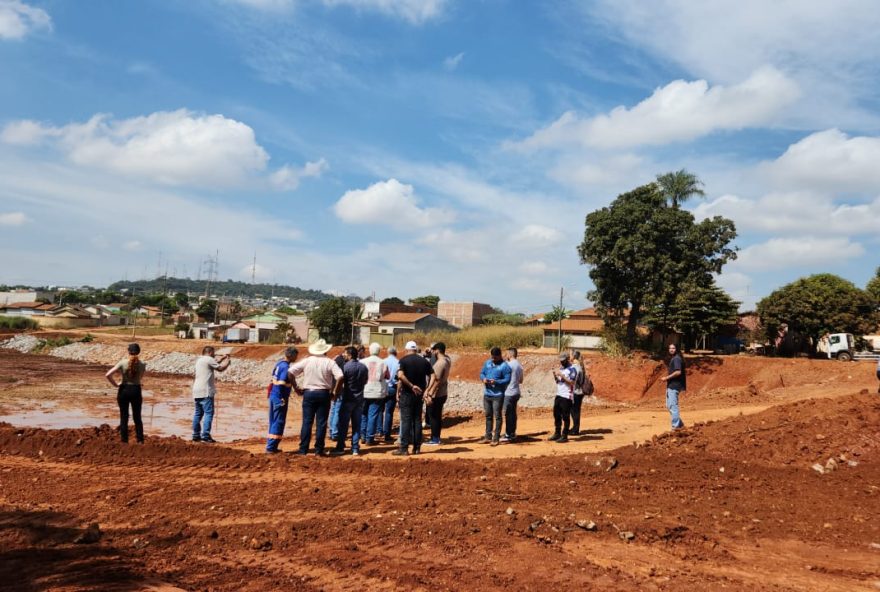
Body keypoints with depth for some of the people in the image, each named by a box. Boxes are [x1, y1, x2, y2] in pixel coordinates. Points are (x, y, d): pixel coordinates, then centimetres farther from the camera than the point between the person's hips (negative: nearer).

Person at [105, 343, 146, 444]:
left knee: (124, 417, 11)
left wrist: (115, 384, -3)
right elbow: (141, 378, 4)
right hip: (136, 391, 1)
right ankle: (140, 441, 12)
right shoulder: (142, 364, -8)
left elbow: (108, 375, -15)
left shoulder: (122, 363, -11)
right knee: (137, 417, 12)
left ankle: (124, 440, 14)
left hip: (124, 390, -1)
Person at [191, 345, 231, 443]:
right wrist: (228, 361, 10)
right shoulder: (208, 359, -9)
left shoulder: (199, 360, 18)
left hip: (197, 391, 9)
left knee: (198, 413, 13)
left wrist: (222, 358, 34)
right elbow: (220, 368, -5)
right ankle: (205, 436, -14)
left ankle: (196, 435, 16)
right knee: (208, 413, -8)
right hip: (206, 391, -9)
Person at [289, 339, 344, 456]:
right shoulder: (329, 362, -4)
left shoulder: (307, 361, 2)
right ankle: (319, 449, 6)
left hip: (308, 393, 1)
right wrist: (335, 392, -4)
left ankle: (303, 449, 6)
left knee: (307, 422, 6)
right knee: (321, 423, 4)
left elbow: (290, 371, -2)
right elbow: (340, 377, -15)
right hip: (323, 394, -1)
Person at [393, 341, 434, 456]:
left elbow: (400, 375, -23)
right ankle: (417, 447, 15)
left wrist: (411, 386, -18)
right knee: (417, 420, 12)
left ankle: (404, 448, -1)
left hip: (407, 394, -4)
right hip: (419, 394, 4)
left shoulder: (403, 360, -7)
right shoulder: (424, 361, 5)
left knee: (406, 421, -1)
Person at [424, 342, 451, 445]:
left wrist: (430, 395, -22)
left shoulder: (440, 363, -23)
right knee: (437, 416, 16)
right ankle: (436, 438, 23)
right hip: (443, 393, 9)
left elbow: (437, 381, -24)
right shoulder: (447, 359, 4)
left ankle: (435, 440, 6)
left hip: (436, 394, -9)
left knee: (433, 416, 0)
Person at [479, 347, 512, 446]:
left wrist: (496, 382, -26)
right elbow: (482, 373, 14)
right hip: (487, 394, 6)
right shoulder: (487, 363, 8)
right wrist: (483, 378, -8)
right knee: (488, 416, 14)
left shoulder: (505, 366, -10)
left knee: (497, 416, -1)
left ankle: (496, 438, 5)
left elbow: (507, 380, -12)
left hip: (498, 395, -6)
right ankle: (488, 437, 23)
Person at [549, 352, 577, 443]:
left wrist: (561, 375, -22)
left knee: (565, 417, -3)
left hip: (567, 396, -8)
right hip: (558, 395, 8)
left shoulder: (572, 369, -9)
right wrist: (555, 376, -1)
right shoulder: (561, 368, 16)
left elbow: (571, 382, -19)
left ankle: (564, 436, 2)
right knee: (556, 415, 12)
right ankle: (557, 434, 21)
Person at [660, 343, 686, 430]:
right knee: (669, 406, 15)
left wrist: (667, 378, -17)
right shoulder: (671, 359, 18)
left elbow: (678, 372, -22)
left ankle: (676, 426, -6)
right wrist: (666, 378, 12)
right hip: (670, 385, 11)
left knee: (673, 405, -10)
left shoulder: (677, 359, -12)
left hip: (674, 386, -11)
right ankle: (680, 423, 24)